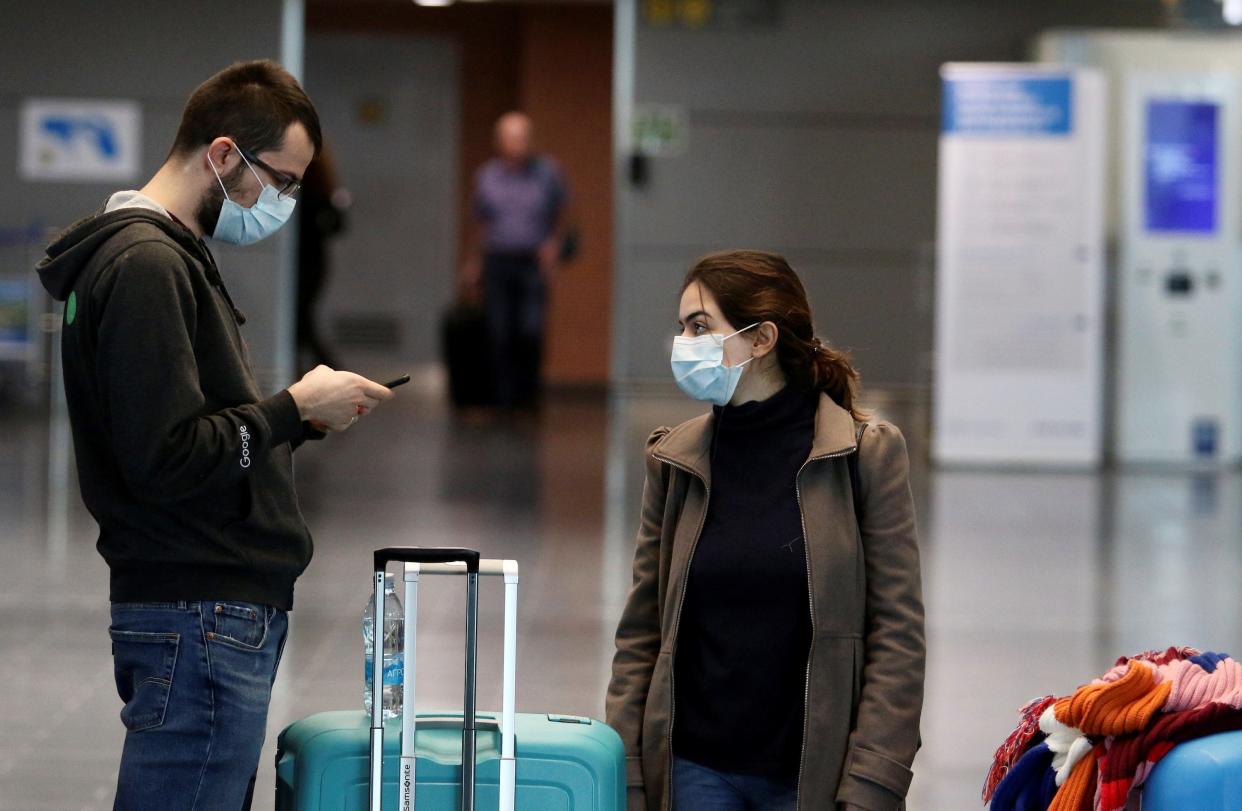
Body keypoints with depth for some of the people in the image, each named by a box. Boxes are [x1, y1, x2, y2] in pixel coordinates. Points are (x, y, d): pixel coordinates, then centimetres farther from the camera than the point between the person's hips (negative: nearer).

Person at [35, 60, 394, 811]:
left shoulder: (167, 256, 19)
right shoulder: (147, 265, -14)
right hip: (204, 620, -11)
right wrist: (296, 408, -11)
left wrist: (298, 418, 7)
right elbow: (167, 460, -21)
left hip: (224, 613, 11)